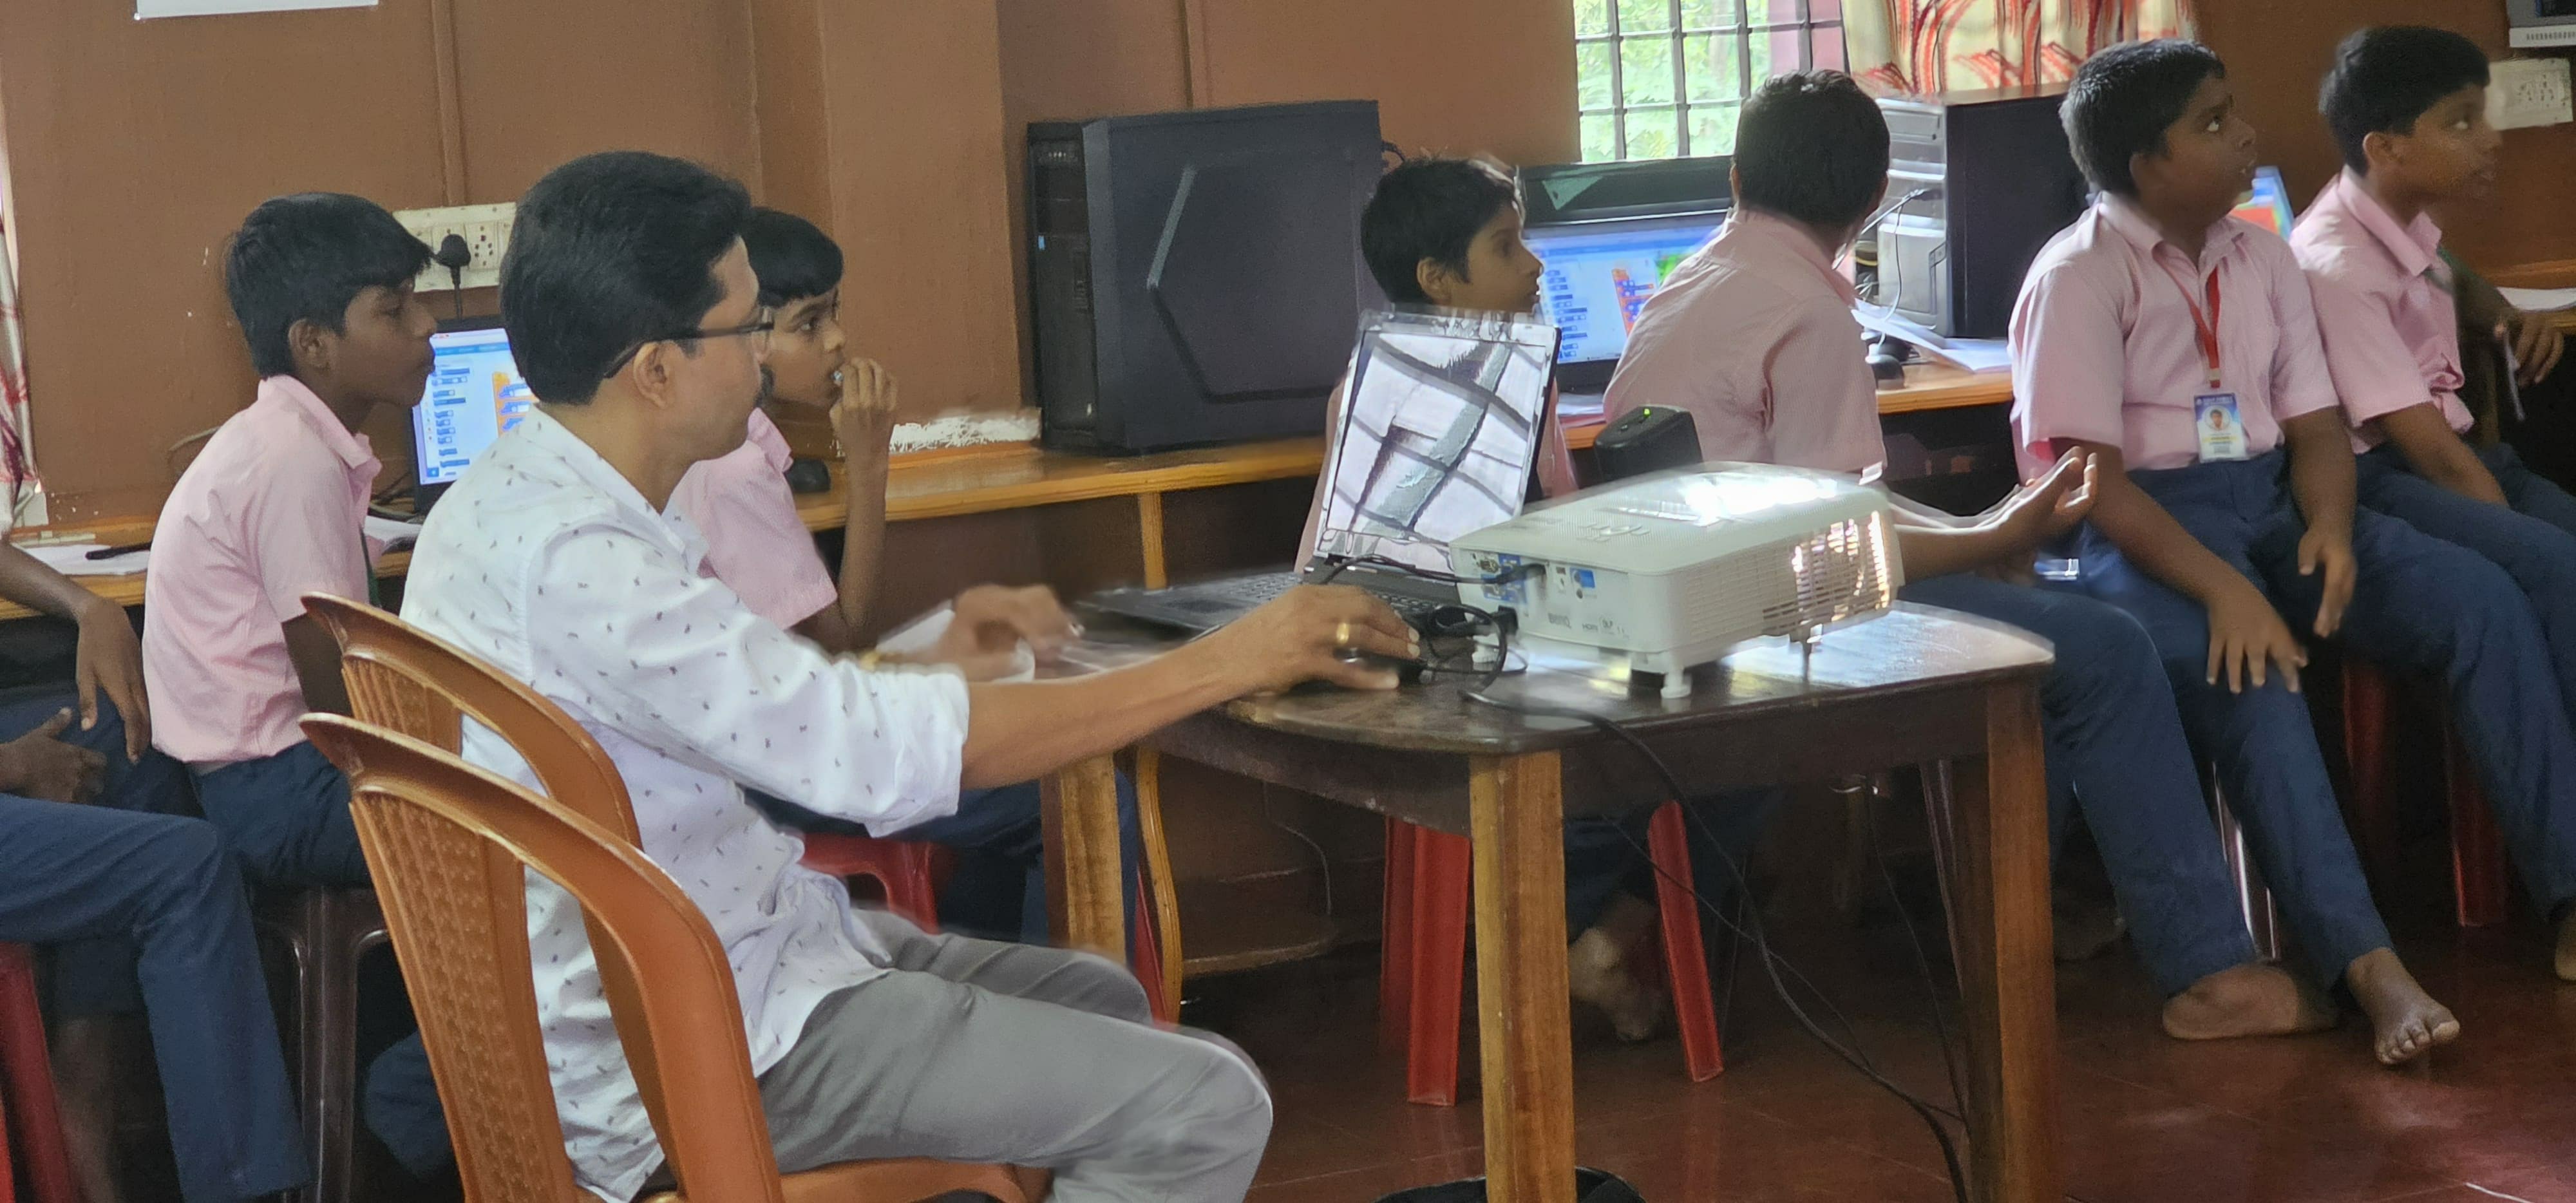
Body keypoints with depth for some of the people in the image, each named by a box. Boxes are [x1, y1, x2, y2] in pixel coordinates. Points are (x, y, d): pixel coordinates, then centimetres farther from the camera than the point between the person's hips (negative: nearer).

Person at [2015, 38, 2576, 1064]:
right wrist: (2220, 587, -28)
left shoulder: (2261, 258, 12)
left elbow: (2314, 422, 10)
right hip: (2139, 528, -6)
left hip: (2267, 505, 6)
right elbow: (2083, 474, -17)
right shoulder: (2079, 278, -9)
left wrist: (2331, 526, -13)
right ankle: (2366, 964, -38)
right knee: (2250, 672, -35)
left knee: (2481, 599, -14)